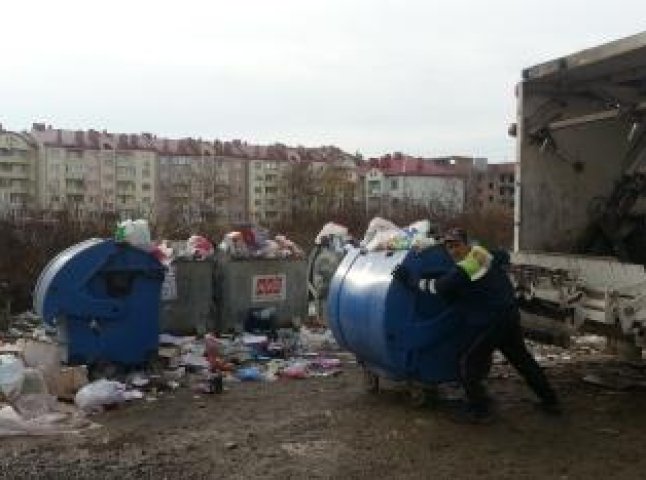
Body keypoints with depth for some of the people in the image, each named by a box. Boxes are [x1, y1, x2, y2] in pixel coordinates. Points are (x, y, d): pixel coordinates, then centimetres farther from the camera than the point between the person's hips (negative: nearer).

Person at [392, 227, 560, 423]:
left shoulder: (462, 271, -20)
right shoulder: (483, 254, 6)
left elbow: (435, 287, -16)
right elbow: (503, 257, 27)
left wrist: (408, 279, -8)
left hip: (490, 323, -9)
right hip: (511, 315, 9)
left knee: (468, 363, 2)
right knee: (522, 359, 21)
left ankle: (479, 410, 8)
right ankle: (550, 401, 31)